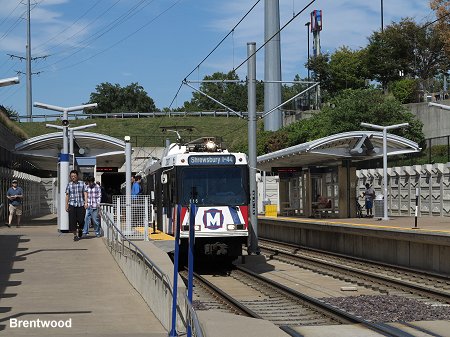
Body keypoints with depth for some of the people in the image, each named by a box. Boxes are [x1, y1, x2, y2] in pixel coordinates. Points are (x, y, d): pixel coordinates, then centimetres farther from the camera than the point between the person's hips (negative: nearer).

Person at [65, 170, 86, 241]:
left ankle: (80, 230, 32)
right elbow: (67, 195, 7)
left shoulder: (82, 184, 3)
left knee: (81, 219, 1)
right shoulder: (69, 184, 5)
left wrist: (86, 203, -9)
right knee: (72, 220, -4)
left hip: (81, 204, 0)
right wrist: (66, 205, 3)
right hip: (72, 204, 0)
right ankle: (75, 235, 5)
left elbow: (85, 194, 2)